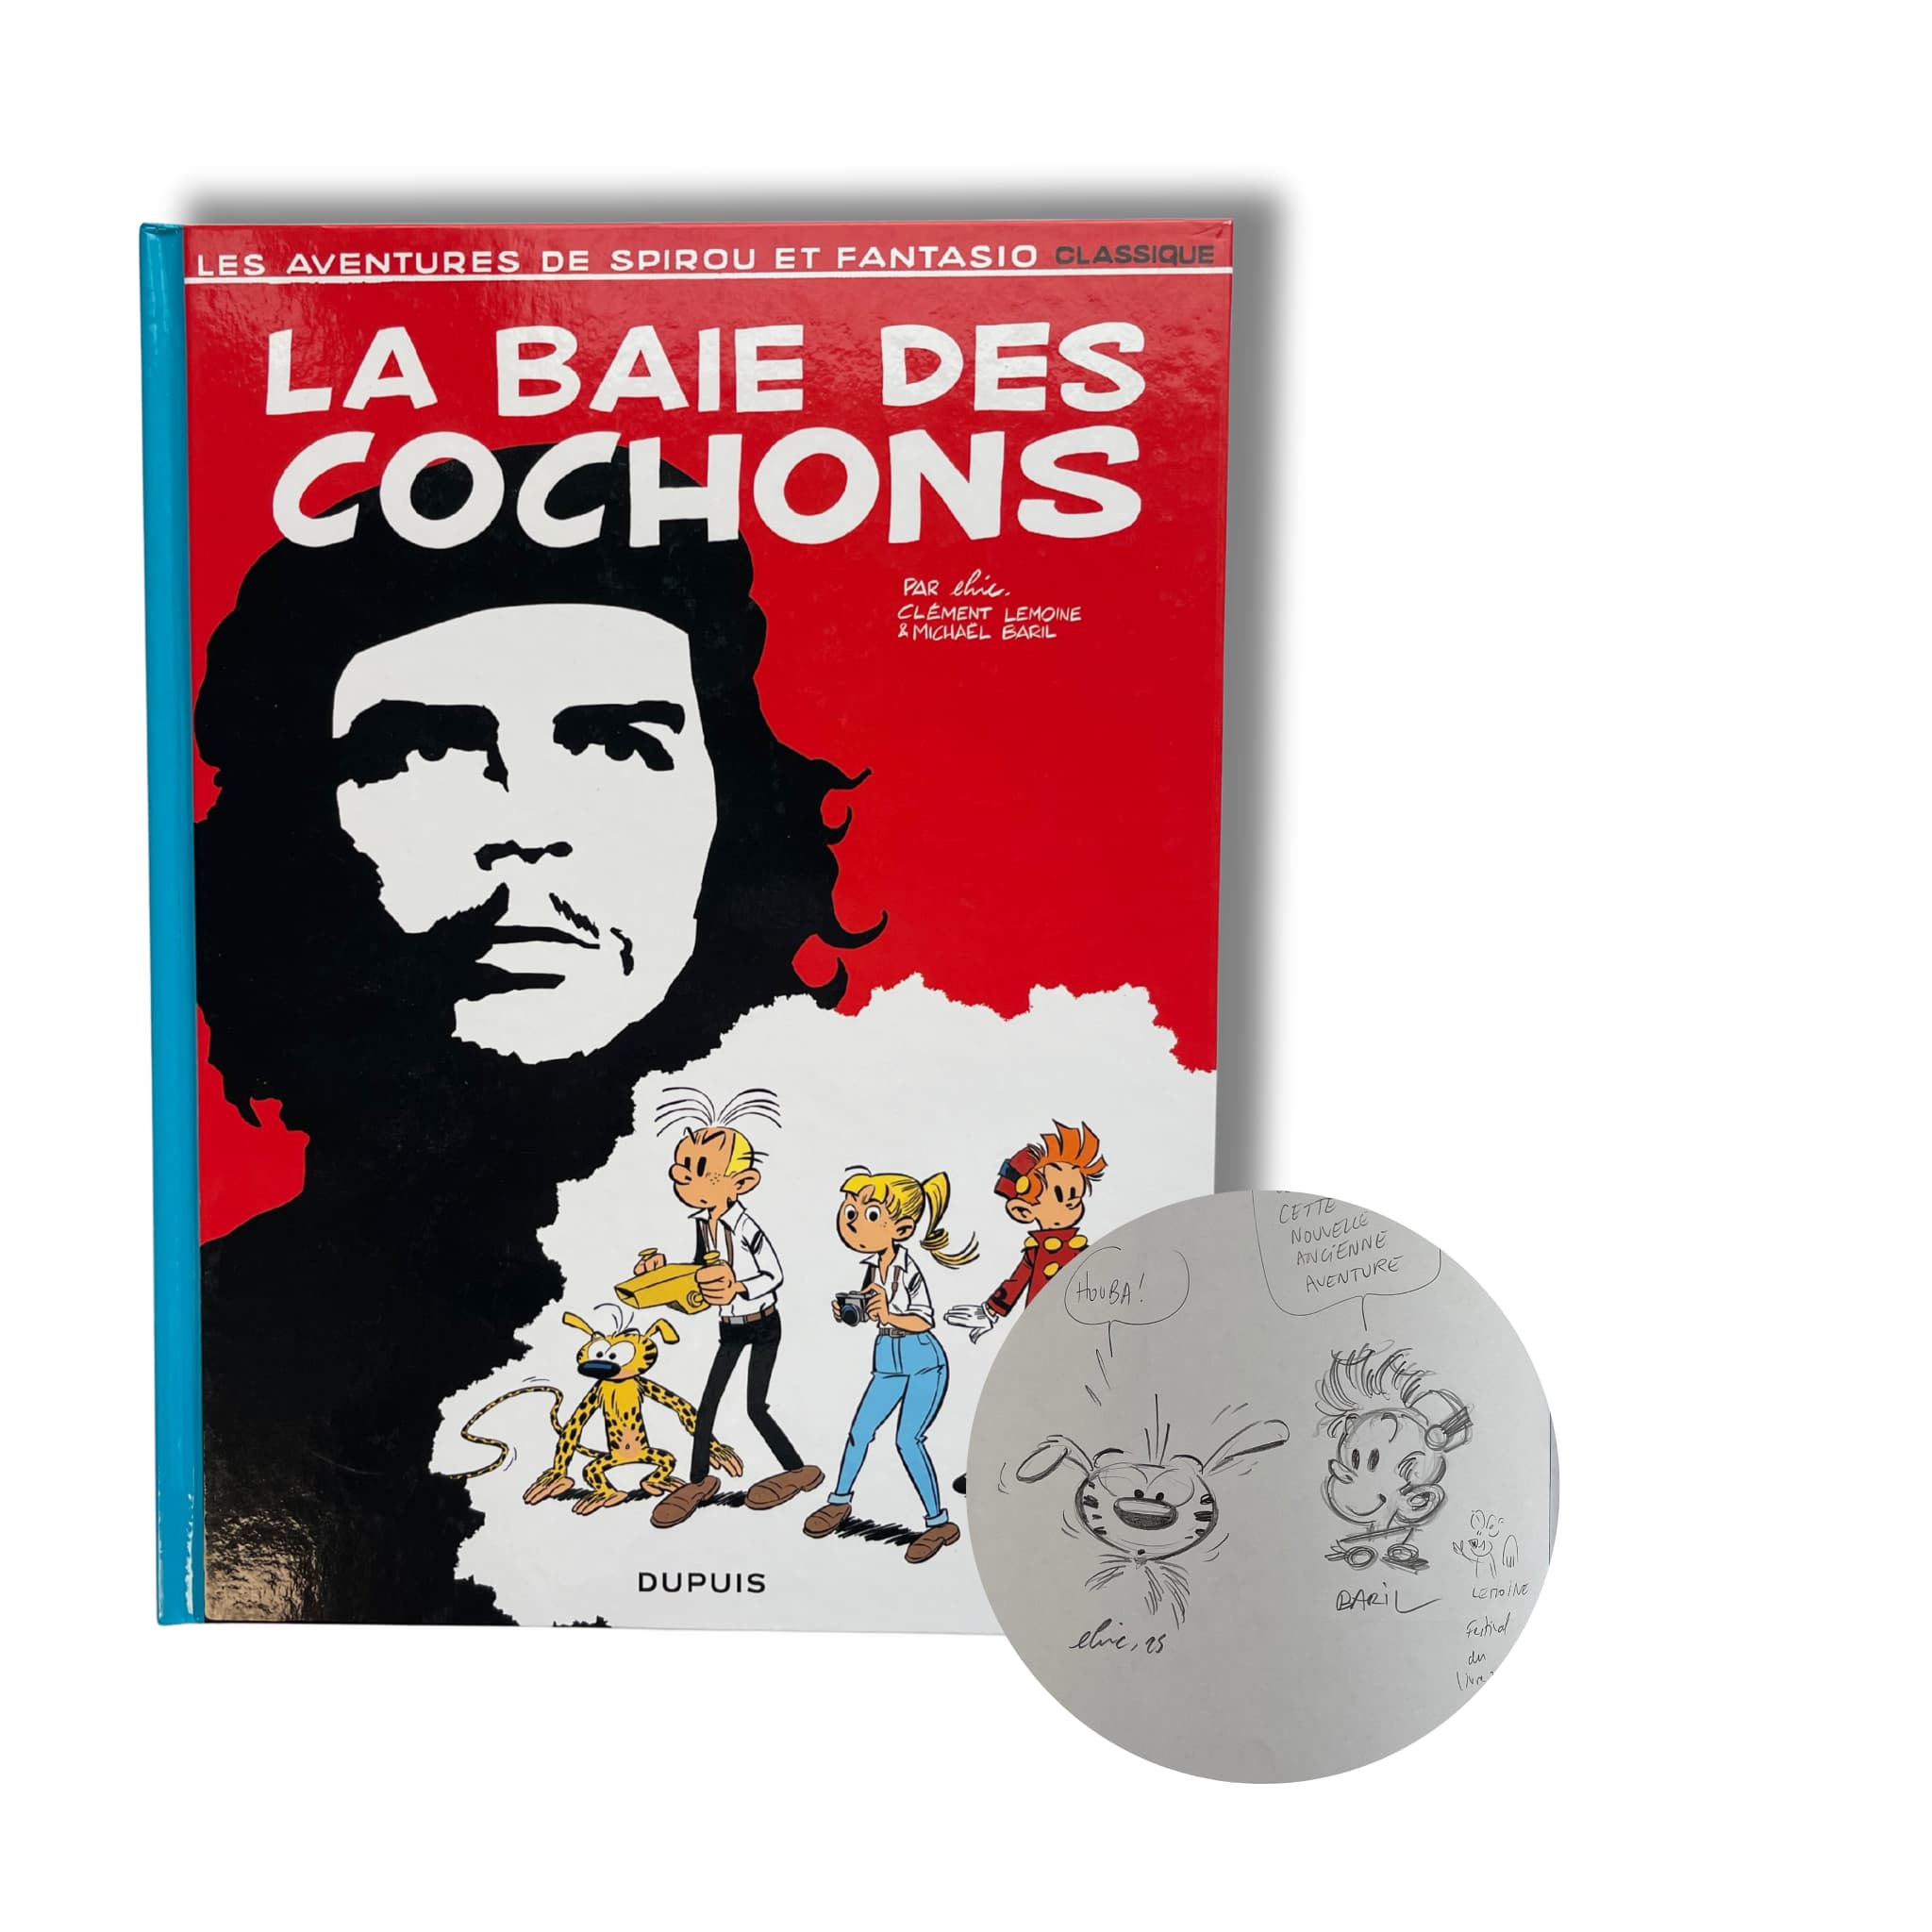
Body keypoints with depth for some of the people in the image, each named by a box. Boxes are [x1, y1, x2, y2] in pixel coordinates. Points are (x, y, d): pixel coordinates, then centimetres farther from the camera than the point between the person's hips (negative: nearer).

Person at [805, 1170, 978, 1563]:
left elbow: (924, 1320, -19)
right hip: (888, 1365, 7)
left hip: (924, 1363, -7)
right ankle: (839, 1501, 34)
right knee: (859, 1431, 12)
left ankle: (939, 1523, -3)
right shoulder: (874, 1267, 1)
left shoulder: (909, 1269, -17)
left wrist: (889, 1316, -33)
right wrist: (844, 1312, -5)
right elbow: (863, 1308, 15)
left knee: (907, 1440, -13)